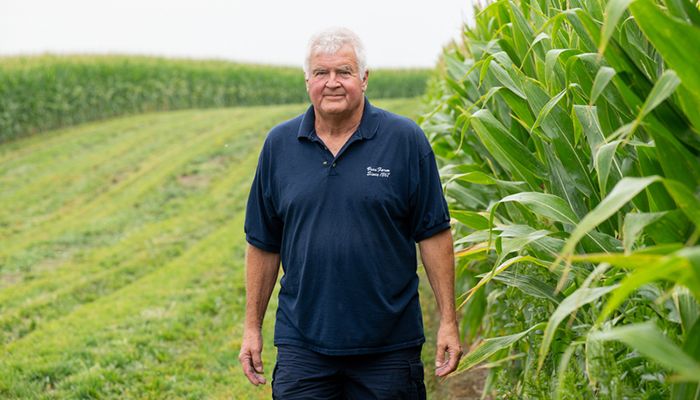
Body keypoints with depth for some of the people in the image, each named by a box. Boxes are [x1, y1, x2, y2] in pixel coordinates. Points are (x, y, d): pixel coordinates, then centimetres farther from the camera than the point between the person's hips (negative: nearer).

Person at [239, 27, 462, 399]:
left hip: (389, 345, -1)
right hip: (302, 343, 2)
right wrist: (252, 326, 9)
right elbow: (264, 243, 9)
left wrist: (448, 320, -4)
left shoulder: (405, 139, -3)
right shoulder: (279, 144, 4)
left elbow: (433, 233, -2)